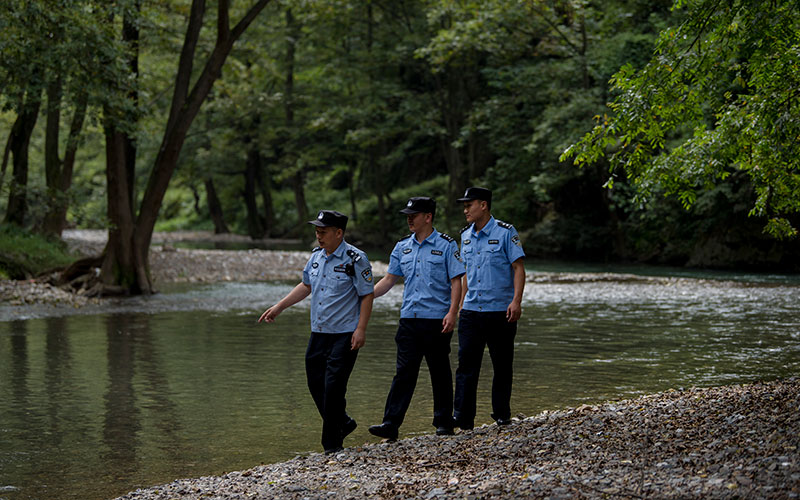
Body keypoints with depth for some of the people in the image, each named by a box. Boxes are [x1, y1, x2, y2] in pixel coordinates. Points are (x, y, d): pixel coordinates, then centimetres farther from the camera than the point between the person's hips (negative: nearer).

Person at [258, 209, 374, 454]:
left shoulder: (355, 259, -12)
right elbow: (306, 285, 23)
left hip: (345, 334, -7)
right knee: (316, 383, 10)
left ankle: (332, 444, 2)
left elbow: (367, 295, -10)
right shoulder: (316, 256, 9)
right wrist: (278, 307, 18)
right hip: (318, 333, 7)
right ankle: (343, 423, 30)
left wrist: (361, 329, -16)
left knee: (333, 386, -8)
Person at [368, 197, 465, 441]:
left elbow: (456, 281, -6)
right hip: (409, 318, 4)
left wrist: (452, 313, -16)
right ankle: (391, 424, -6)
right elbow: (389, 279, 16)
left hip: (437, 319, -4)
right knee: (404, 371, -1)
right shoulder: (402, 247, 12)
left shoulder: (446, 245, -3)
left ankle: (444, 422, 15)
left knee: (439, 371, 5)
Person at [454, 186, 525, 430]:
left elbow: (518, 268, -9)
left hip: (500, 310, -5)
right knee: (466, 364, -3)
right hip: (471, 310, 5)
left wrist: (516, 301, -18)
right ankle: (463, 418, -3)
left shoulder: (505, 232, -6)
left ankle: (502, 415, 17)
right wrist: (461, 303, 20)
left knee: (502, 365, 5)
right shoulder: (466, 235, 12)